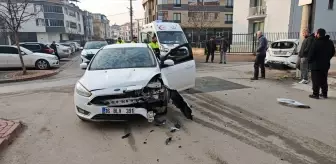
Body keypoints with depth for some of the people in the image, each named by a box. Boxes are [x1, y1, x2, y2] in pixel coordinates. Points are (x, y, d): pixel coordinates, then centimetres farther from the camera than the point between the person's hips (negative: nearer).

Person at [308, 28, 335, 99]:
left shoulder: (316, 42, -16)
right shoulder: (330, 42, 9)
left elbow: (311, 53, -16)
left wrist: (309, 61, -3)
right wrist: (327, 59, 19)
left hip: (316, 65, -7)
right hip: (325, 64, 7)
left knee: (316, 80, -1)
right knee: (324, 80, 15)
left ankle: (315, 94, 2)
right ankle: (324, 94, 21)